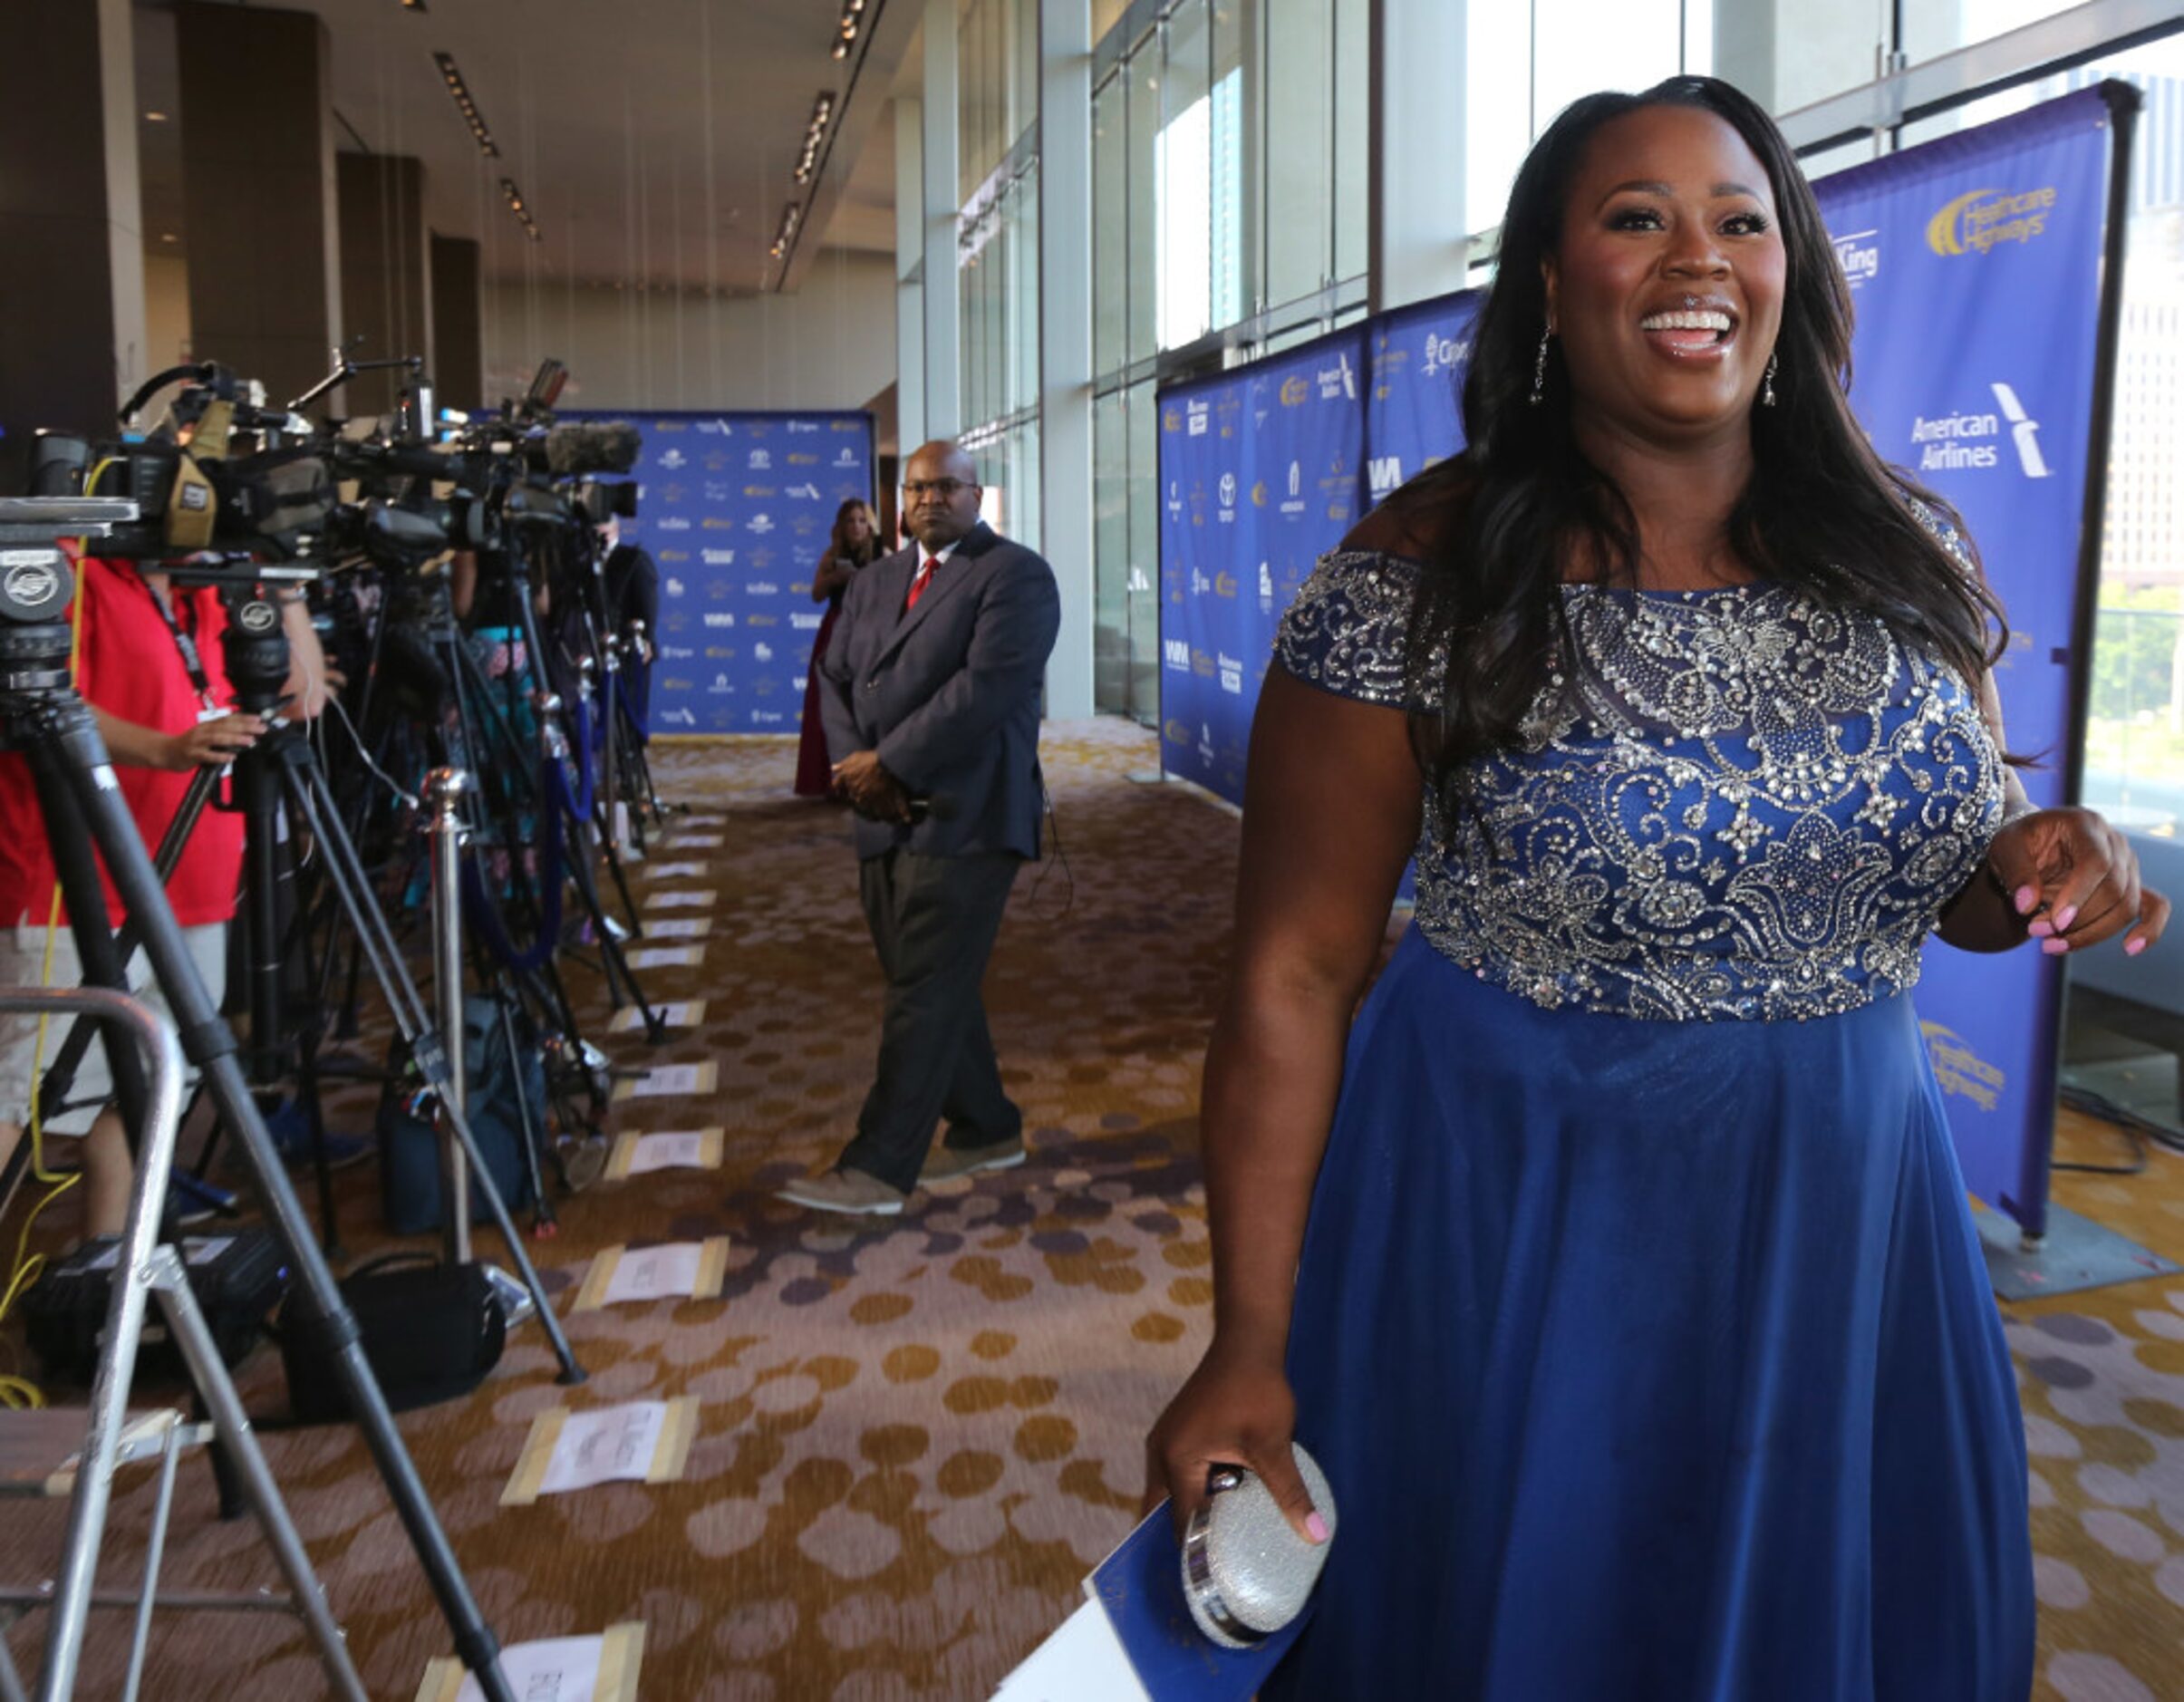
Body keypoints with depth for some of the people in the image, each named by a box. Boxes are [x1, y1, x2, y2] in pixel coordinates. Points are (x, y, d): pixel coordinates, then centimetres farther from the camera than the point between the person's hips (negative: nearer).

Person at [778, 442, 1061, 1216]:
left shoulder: (1015, 575, -5)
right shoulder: (873, 581, 18)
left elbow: (987, 686, -17)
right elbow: (835, 678, 14)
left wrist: (887, 763, -16)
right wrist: (852, 764, -5)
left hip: (964, 818, -7)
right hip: (886, 818, 8)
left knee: (926, 993, -6)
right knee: (933, 987, 13)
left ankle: (878, 1167, -2)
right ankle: (987, 1130, 27)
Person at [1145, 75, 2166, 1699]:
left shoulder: (1911, 561, 0)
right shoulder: (1416, 587, -15)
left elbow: (1951, 882, 13)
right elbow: (1294, 973, -14)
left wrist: (2042, 869, -11)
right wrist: (1251, 1344, -16)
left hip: (1849, 1206, 5)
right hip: (1515, 1224, -4)